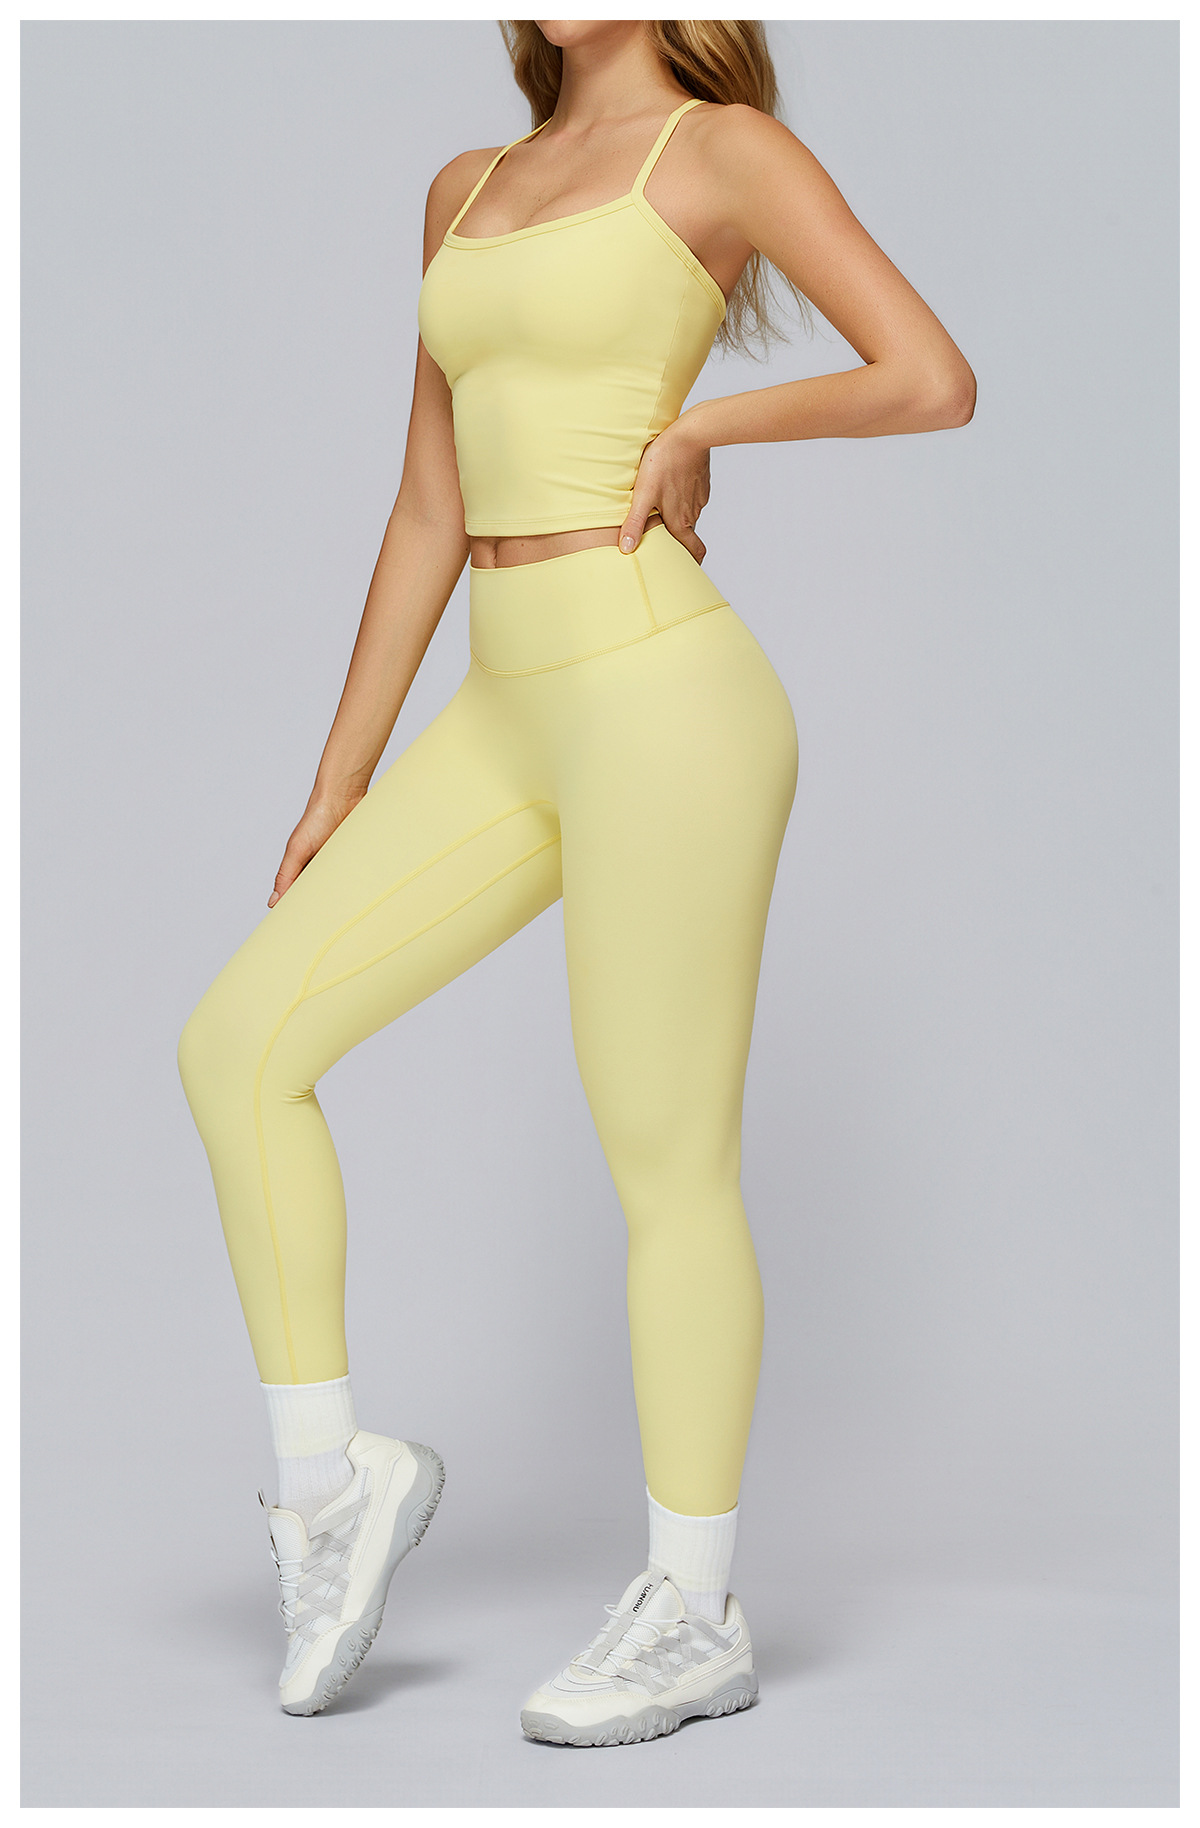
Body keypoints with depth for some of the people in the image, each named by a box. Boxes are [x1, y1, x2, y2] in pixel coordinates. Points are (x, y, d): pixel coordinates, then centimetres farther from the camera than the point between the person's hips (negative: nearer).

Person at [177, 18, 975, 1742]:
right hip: (512, 717, 7)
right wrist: (341, 784, 15)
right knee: (238, 1041, -1)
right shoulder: (468, 189, 19)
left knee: (668, 1164, 0)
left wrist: (703, 422, -2)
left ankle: (697, 1614, 15)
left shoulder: (726, 145, -1)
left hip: (659, 695, -7)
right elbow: (431, 515, 18)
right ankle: (329, 1474, 13)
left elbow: (935, 381, -10)